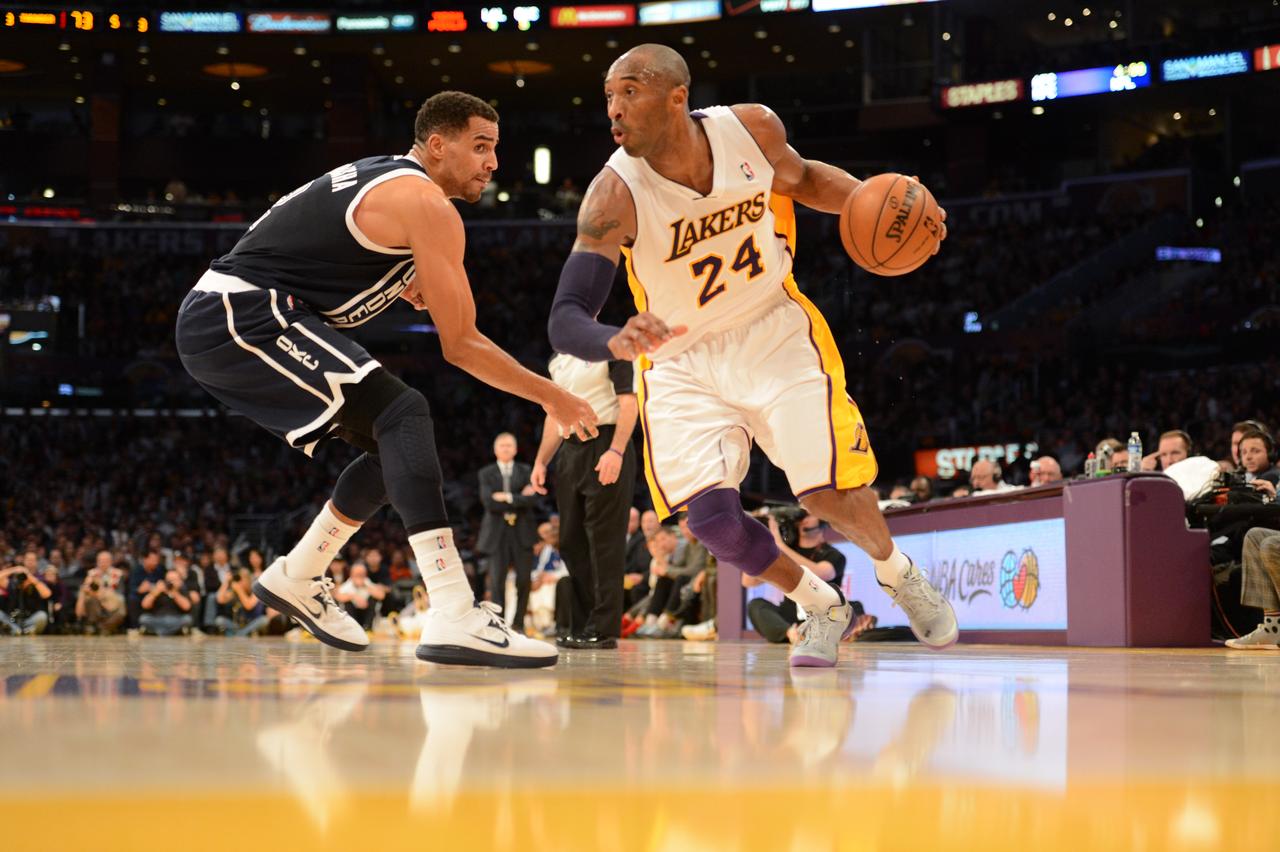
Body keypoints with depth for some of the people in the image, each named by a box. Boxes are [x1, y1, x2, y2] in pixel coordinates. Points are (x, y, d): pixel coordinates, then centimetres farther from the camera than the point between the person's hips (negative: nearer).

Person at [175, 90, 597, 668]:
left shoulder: (380, 178, 20)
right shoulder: (426, 203, -10)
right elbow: (461, 345, -9)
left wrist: (407, 283, 16)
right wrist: (551, 398, 1)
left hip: (213, 326, 10)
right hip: (244, 315, -10)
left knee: (392, 444, 15)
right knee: (403, 414, -21)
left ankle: (297, 578, 28)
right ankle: (454, 619, -32)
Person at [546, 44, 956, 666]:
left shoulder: (752, 128, -15)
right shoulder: (615, 195, -24)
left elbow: (801, 178, 9)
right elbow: (564, 322, -30)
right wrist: (616, 341, -53)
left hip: (775, 333, 1)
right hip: (682, 361, -1)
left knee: (829, 492, -10)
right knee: (710, 517, -17)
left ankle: (896, 572, 26)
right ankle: (823, 609, 12)